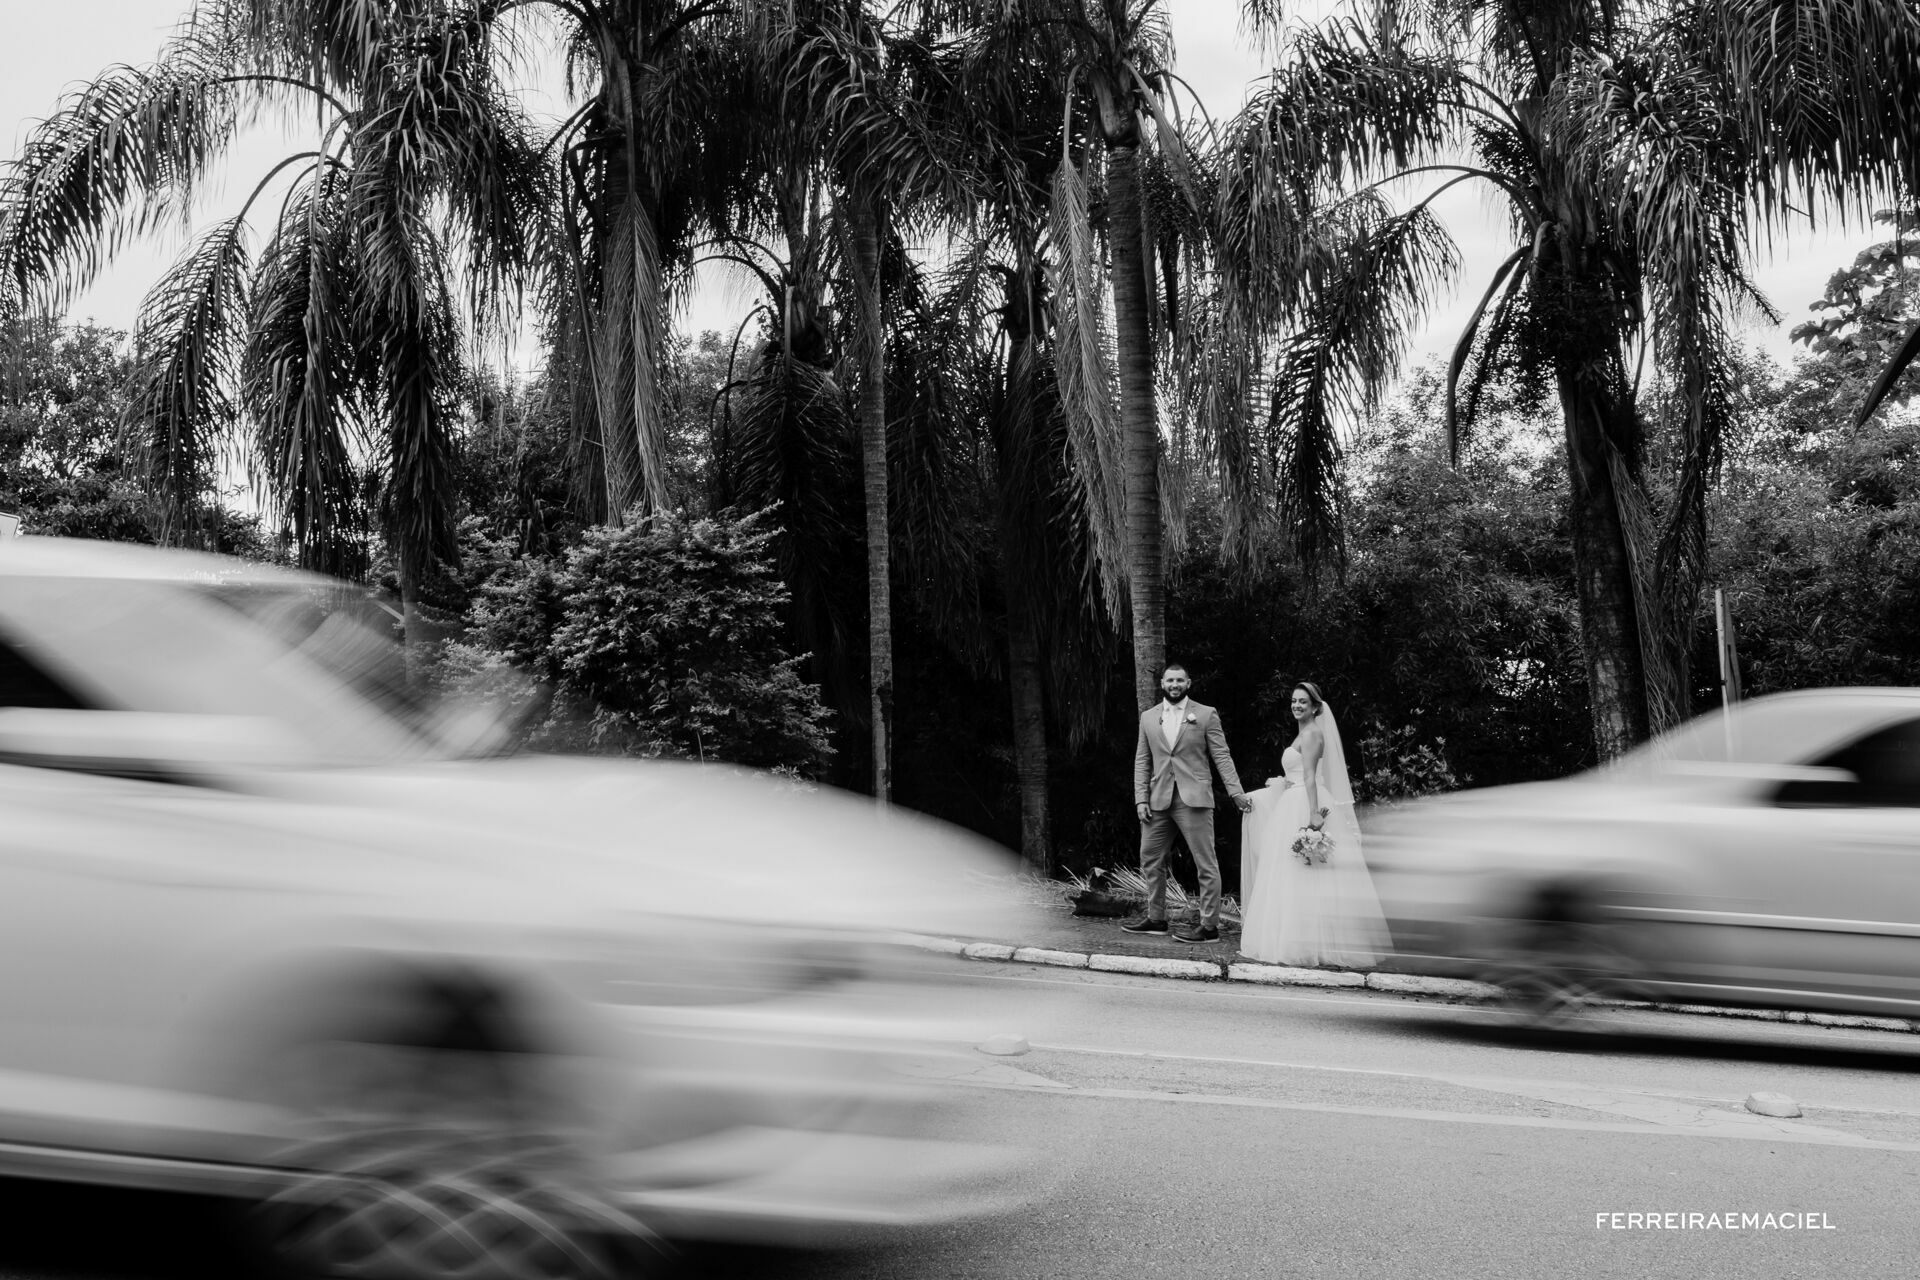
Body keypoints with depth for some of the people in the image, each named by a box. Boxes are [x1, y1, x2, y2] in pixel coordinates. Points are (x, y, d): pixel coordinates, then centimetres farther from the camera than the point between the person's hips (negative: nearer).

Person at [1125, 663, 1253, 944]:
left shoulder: (1206, 715, 2)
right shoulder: (1148, 717, 11)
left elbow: (1221, 757, 0)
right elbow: (1142, 761, 11)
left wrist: (1236, 792, -9)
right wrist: (1141, 798, 2)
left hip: (1193, 799, -4)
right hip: (1158, 801, 4)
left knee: (1206, 864, -2)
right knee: (1150, 860, 10)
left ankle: (1209, 926, 5)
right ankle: (1156, 919, 24)